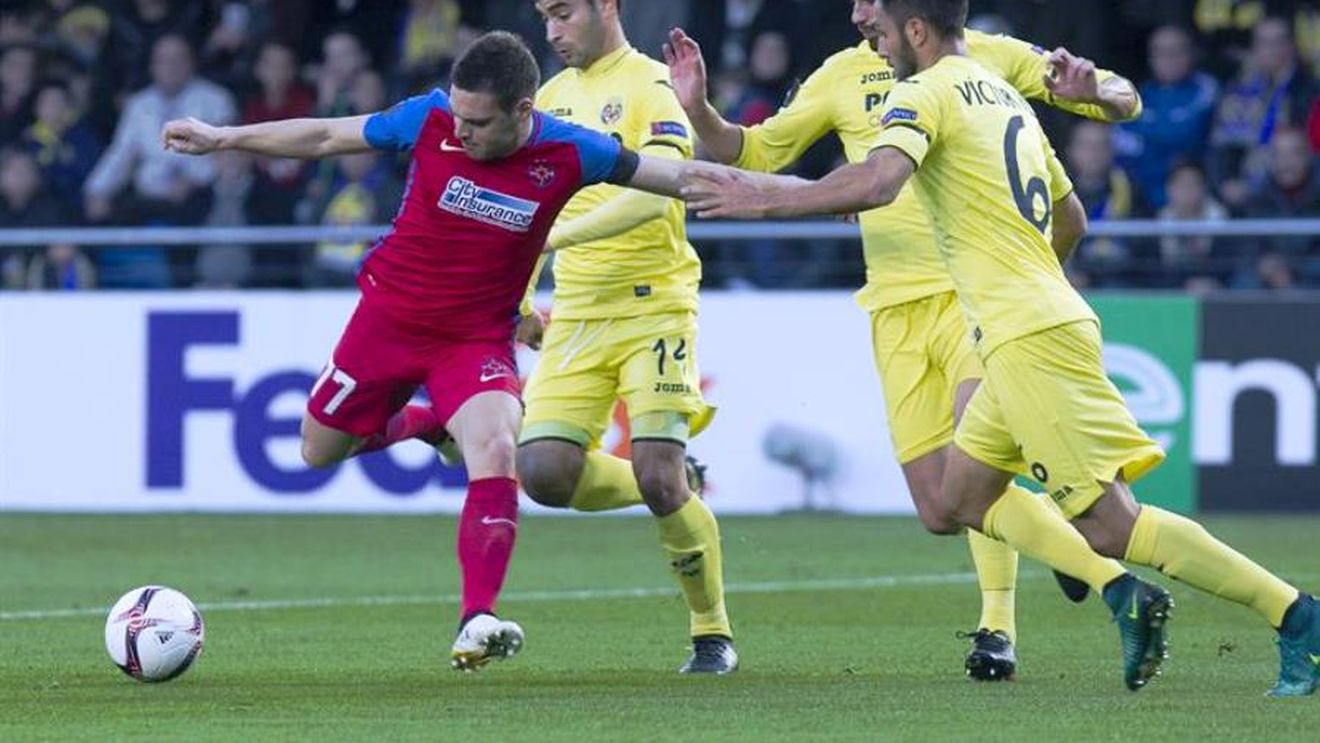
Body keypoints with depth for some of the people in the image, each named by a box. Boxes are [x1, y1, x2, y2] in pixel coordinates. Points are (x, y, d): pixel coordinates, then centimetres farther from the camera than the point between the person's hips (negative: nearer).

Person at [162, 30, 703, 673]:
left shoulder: (568, 155, -16)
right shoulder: (431, 119, -15)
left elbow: (672, 177, -7)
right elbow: (325, 138, -3)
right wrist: (222, 138, 0)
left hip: (478, 338, -2)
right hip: (388, 315, 2)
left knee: (495, 451, -27)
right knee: (319, 450, 12)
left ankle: (476, 625, -27)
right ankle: (422, 422, 41)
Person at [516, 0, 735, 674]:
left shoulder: (651, 88, -8)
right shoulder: (553, 95, 14)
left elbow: (652, 194, -24)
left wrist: (558, 236, -30)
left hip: (652, 309, -7)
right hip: (575, 317, 7)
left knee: (659, 480, -14)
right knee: (545, 473, -9)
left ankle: (713, 634, 6)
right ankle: (675, 491, 20)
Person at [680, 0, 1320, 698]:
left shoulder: (925, 94, -6)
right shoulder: (1007, 96, 20)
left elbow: (877, 181, -25)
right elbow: (1070, 215, 30)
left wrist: (768, 200, -16)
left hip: (1029, 338, -9)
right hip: (1043, 320, 9)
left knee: (1109, 522, -12)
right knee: (959, 501, 16)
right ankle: (1122, 592, 4)